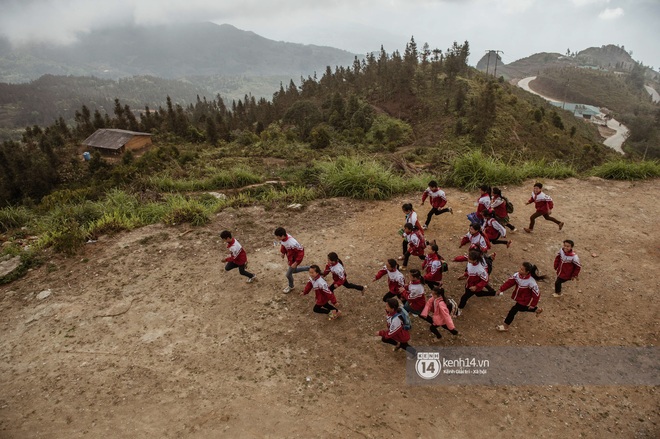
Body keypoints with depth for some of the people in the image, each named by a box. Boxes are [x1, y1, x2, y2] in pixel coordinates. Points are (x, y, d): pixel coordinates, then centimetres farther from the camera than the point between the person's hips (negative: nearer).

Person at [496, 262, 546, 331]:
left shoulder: (531, 282, -35)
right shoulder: (517, 275, -20)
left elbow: (536, 294, -24)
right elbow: (509, 282, -10)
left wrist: (533, 304, -13)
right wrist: (501, 289, -14)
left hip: (524, 300, -7)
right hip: (518, 297, 7)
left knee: (513, 310, -1)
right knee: (521, 308, 29)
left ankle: (505, 326, 16)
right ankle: (537, 309, 53)